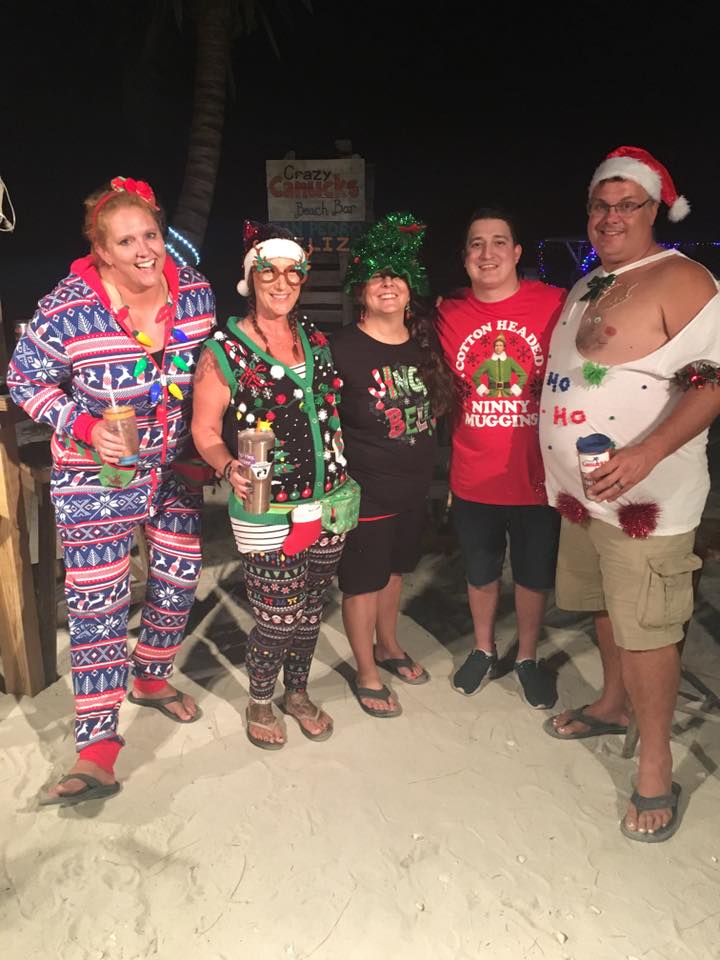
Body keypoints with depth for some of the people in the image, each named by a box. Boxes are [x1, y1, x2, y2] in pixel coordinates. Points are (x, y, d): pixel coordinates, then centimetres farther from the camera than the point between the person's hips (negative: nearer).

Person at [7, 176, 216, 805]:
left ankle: (152, 679, 42)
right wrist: (84, 427, -20)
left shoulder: (196, 291, -6)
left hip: (175, 467, 5)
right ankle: (97, 748, 10)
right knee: (98, 601, -2)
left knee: (179, 580, 14)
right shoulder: (67, 310, -19)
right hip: (96, 475, -4)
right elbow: (25, 380, -6)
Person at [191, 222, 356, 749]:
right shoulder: (225, 350, -9)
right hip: (269, 513, -5)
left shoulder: (315, 338, 7)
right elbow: (205, 430, -6)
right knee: (277, 618, 3)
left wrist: (342, 478, 14)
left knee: (311, 609, 18)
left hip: (329, 502, 5)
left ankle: (298, 692, 43)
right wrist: (229, 468, -25)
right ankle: (260, 701, 33)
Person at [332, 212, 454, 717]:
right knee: (363, 580, 8)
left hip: (414, 486, 6)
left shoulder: (425, 342, 1)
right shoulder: (342, 349, -16)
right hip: (365, 489, -6)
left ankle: (388, 646, 46)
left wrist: (431, 471, 10)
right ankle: (367, 674, 29)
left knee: (394, 568, 22)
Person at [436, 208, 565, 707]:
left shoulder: (555, 305, -10)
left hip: (536, 477, -1)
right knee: (481, 573, 20)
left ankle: (528, 657, 42)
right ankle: (484, 651, 45)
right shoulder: (448, 314, -3)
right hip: (474, 479, 2)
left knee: (533, 576, 17)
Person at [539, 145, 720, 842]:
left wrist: (647, 453, -30)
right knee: (605, 608, 21)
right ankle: (613, 706, 43)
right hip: (581, 490, 8)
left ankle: (655, 769, 15)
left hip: (644, 495, -8)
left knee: (645, 628, -1)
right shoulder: (586, 287, 15)